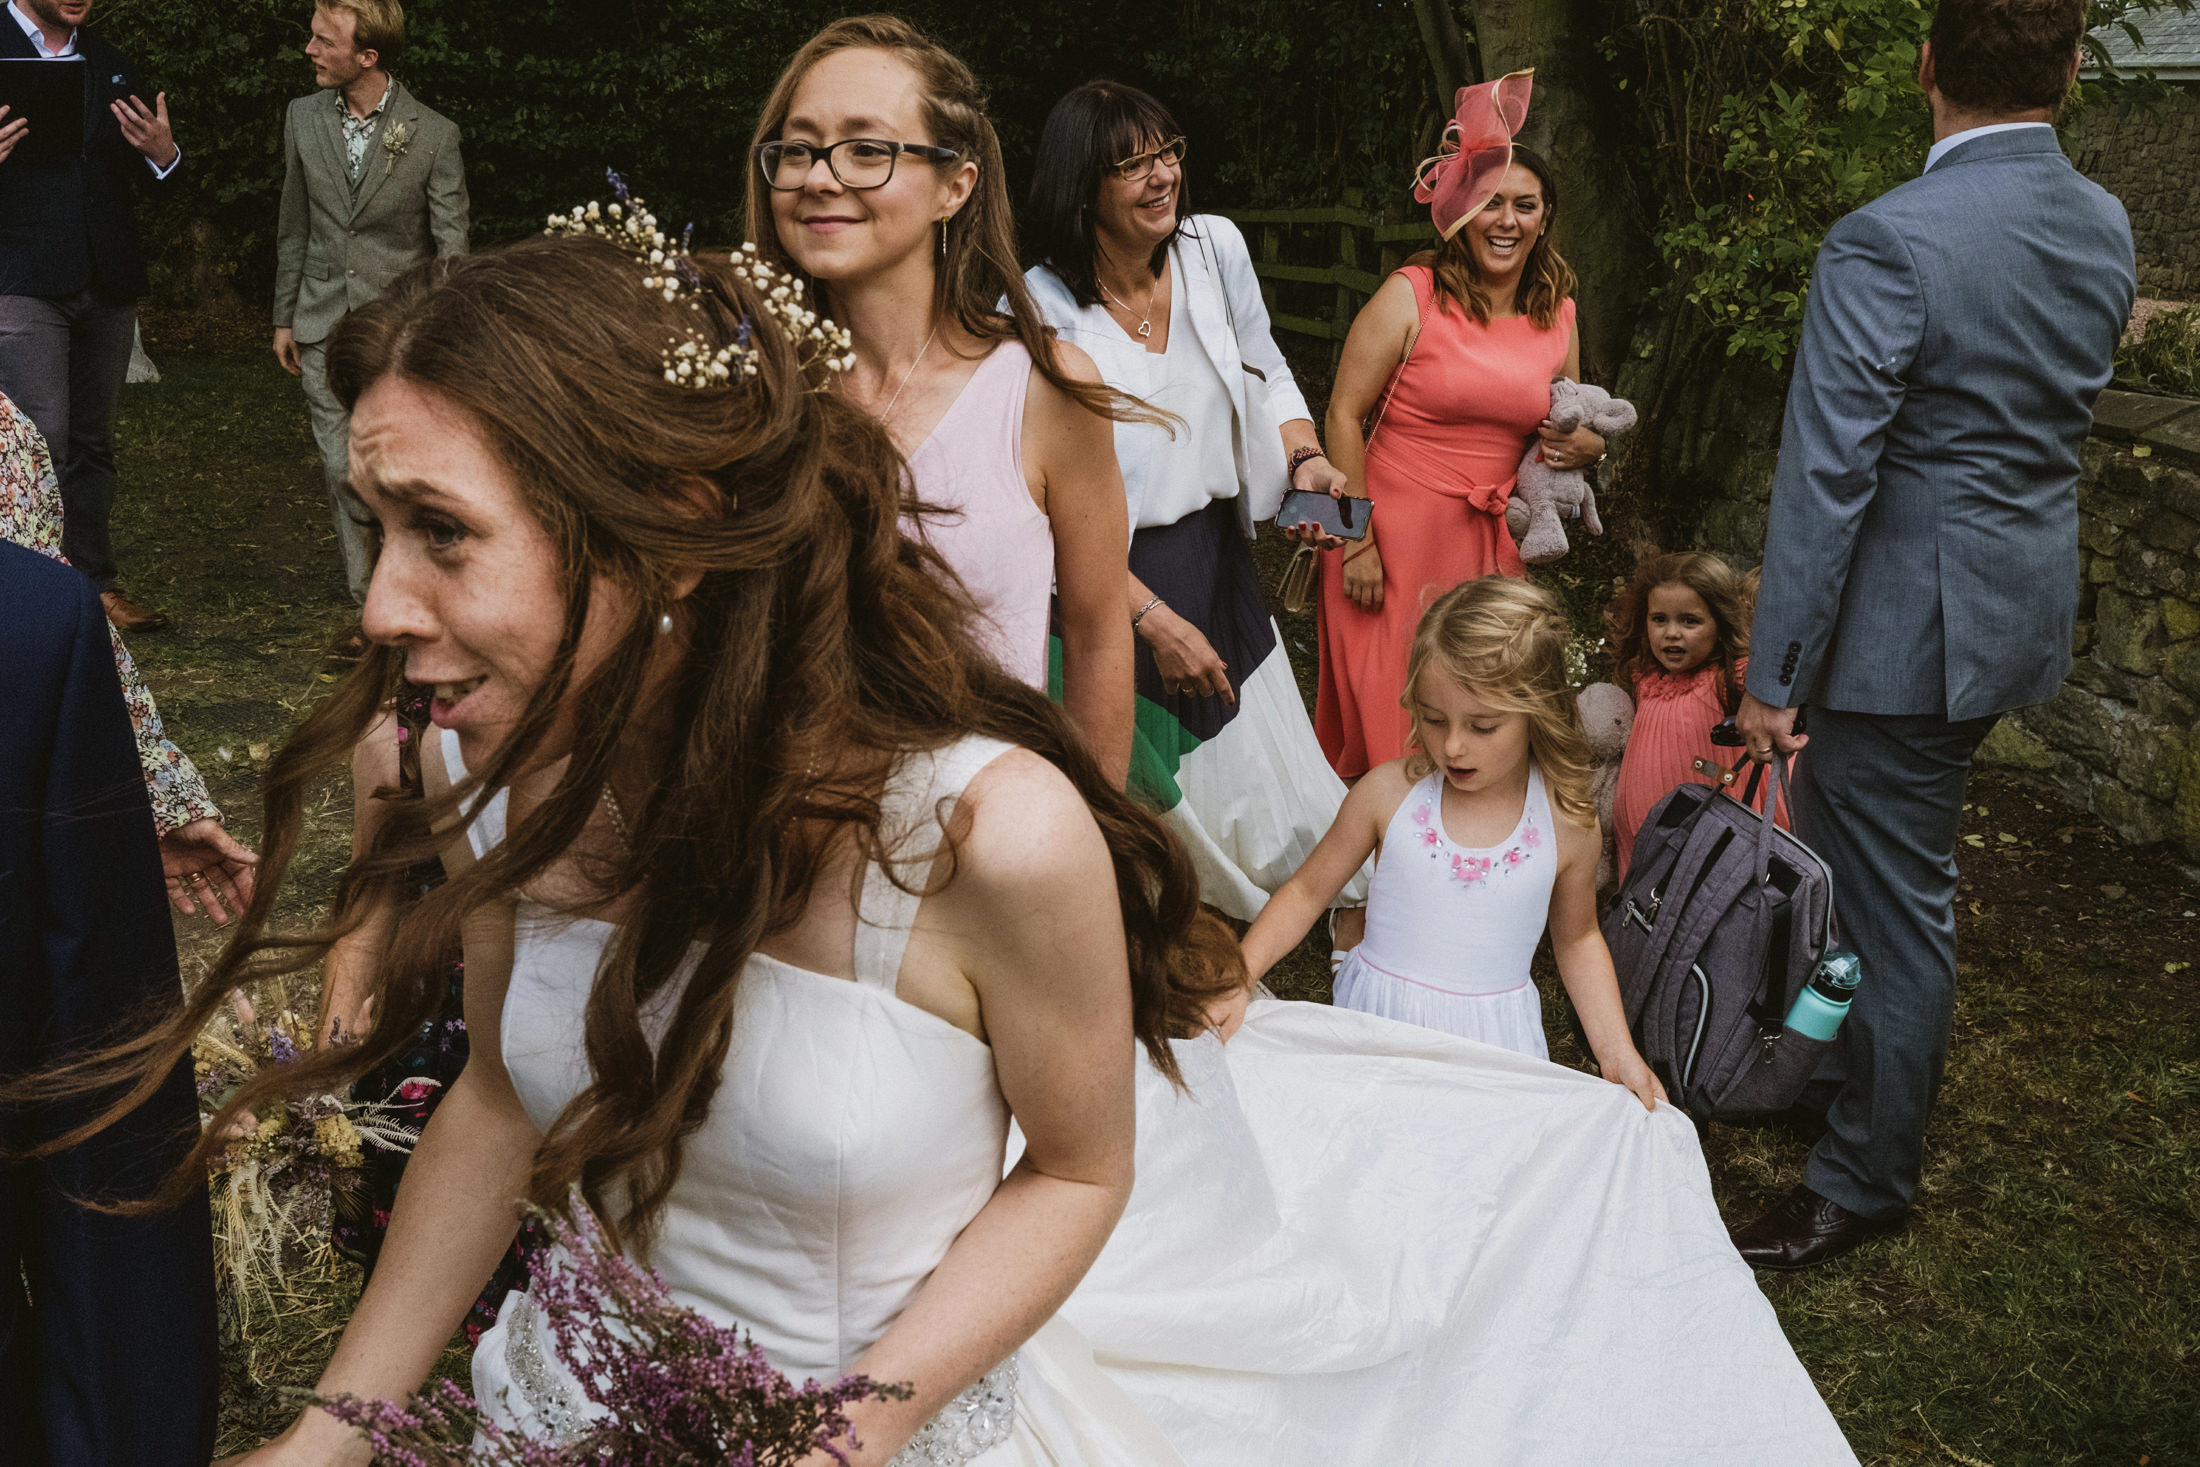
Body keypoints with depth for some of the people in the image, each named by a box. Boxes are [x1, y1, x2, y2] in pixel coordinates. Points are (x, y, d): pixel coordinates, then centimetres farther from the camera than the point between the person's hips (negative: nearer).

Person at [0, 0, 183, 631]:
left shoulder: (109, 64, 15)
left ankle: (94, 586, 19)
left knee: (92, 444, 11)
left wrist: (162, 153, -3)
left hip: (107, 283, 6)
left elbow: (138, 173, 20)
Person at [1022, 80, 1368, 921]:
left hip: (1217, 561, 5)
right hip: (1110, 581, -5)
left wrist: (1304, 459, -6)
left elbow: (1264, 373, 15)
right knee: (1148, 812, 4)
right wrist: (1153, 619, -19)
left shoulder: (1216, 248, -2)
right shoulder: (1039, 310, -17)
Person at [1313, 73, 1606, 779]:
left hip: (1490, 547, 5)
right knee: (1391, 728, 0)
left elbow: (1563, 426, 24)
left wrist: (1587, 444, -1)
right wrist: (1356, 542, -13)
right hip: (1392, 536, -4)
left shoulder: (1559, 313, 9)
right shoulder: (1411, 295, -7)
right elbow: (1343, 415, -8)